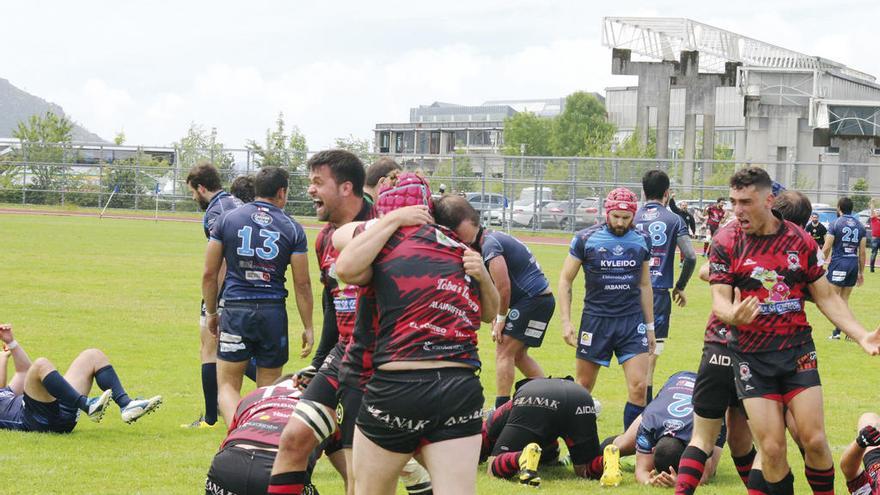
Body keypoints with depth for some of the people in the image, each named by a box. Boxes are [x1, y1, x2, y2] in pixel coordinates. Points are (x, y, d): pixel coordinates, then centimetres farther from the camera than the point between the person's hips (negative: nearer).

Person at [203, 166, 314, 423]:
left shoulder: (227, 219, 3)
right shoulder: (292, 229, 2)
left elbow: (209, 274, 4)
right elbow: (302, 283, 1)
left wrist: (211, 313, 17)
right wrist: (308, 327, 8)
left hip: (236, 310, 0)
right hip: (274, 313, 0)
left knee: (228, 385, 4)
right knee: (269, 388, 11)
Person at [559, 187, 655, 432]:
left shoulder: (642, 241, 6)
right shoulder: (586, 239, -4)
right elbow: (565, 280, 1)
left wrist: (650, 326, 15)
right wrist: (566, 322, -5)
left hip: (632, 320, 2)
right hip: (596, 319, -2)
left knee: (639, 387, -9)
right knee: (583, 387, 5)